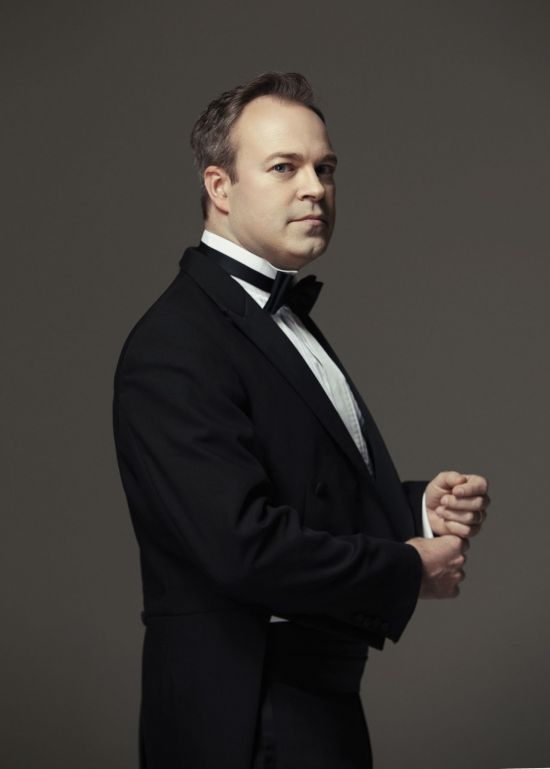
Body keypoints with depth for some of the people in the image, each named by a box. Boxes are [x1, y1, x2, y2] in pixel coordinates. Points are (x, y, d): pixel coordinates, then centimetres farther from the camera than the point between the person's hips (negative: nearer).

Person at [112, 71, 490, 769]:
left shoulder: (287, 318, 14)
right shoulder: (175, 347, -19)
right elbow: (246, 545, -28)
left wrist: (419, 506, 2)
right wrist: (410, 568, -15)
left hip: (319, 701, 9)